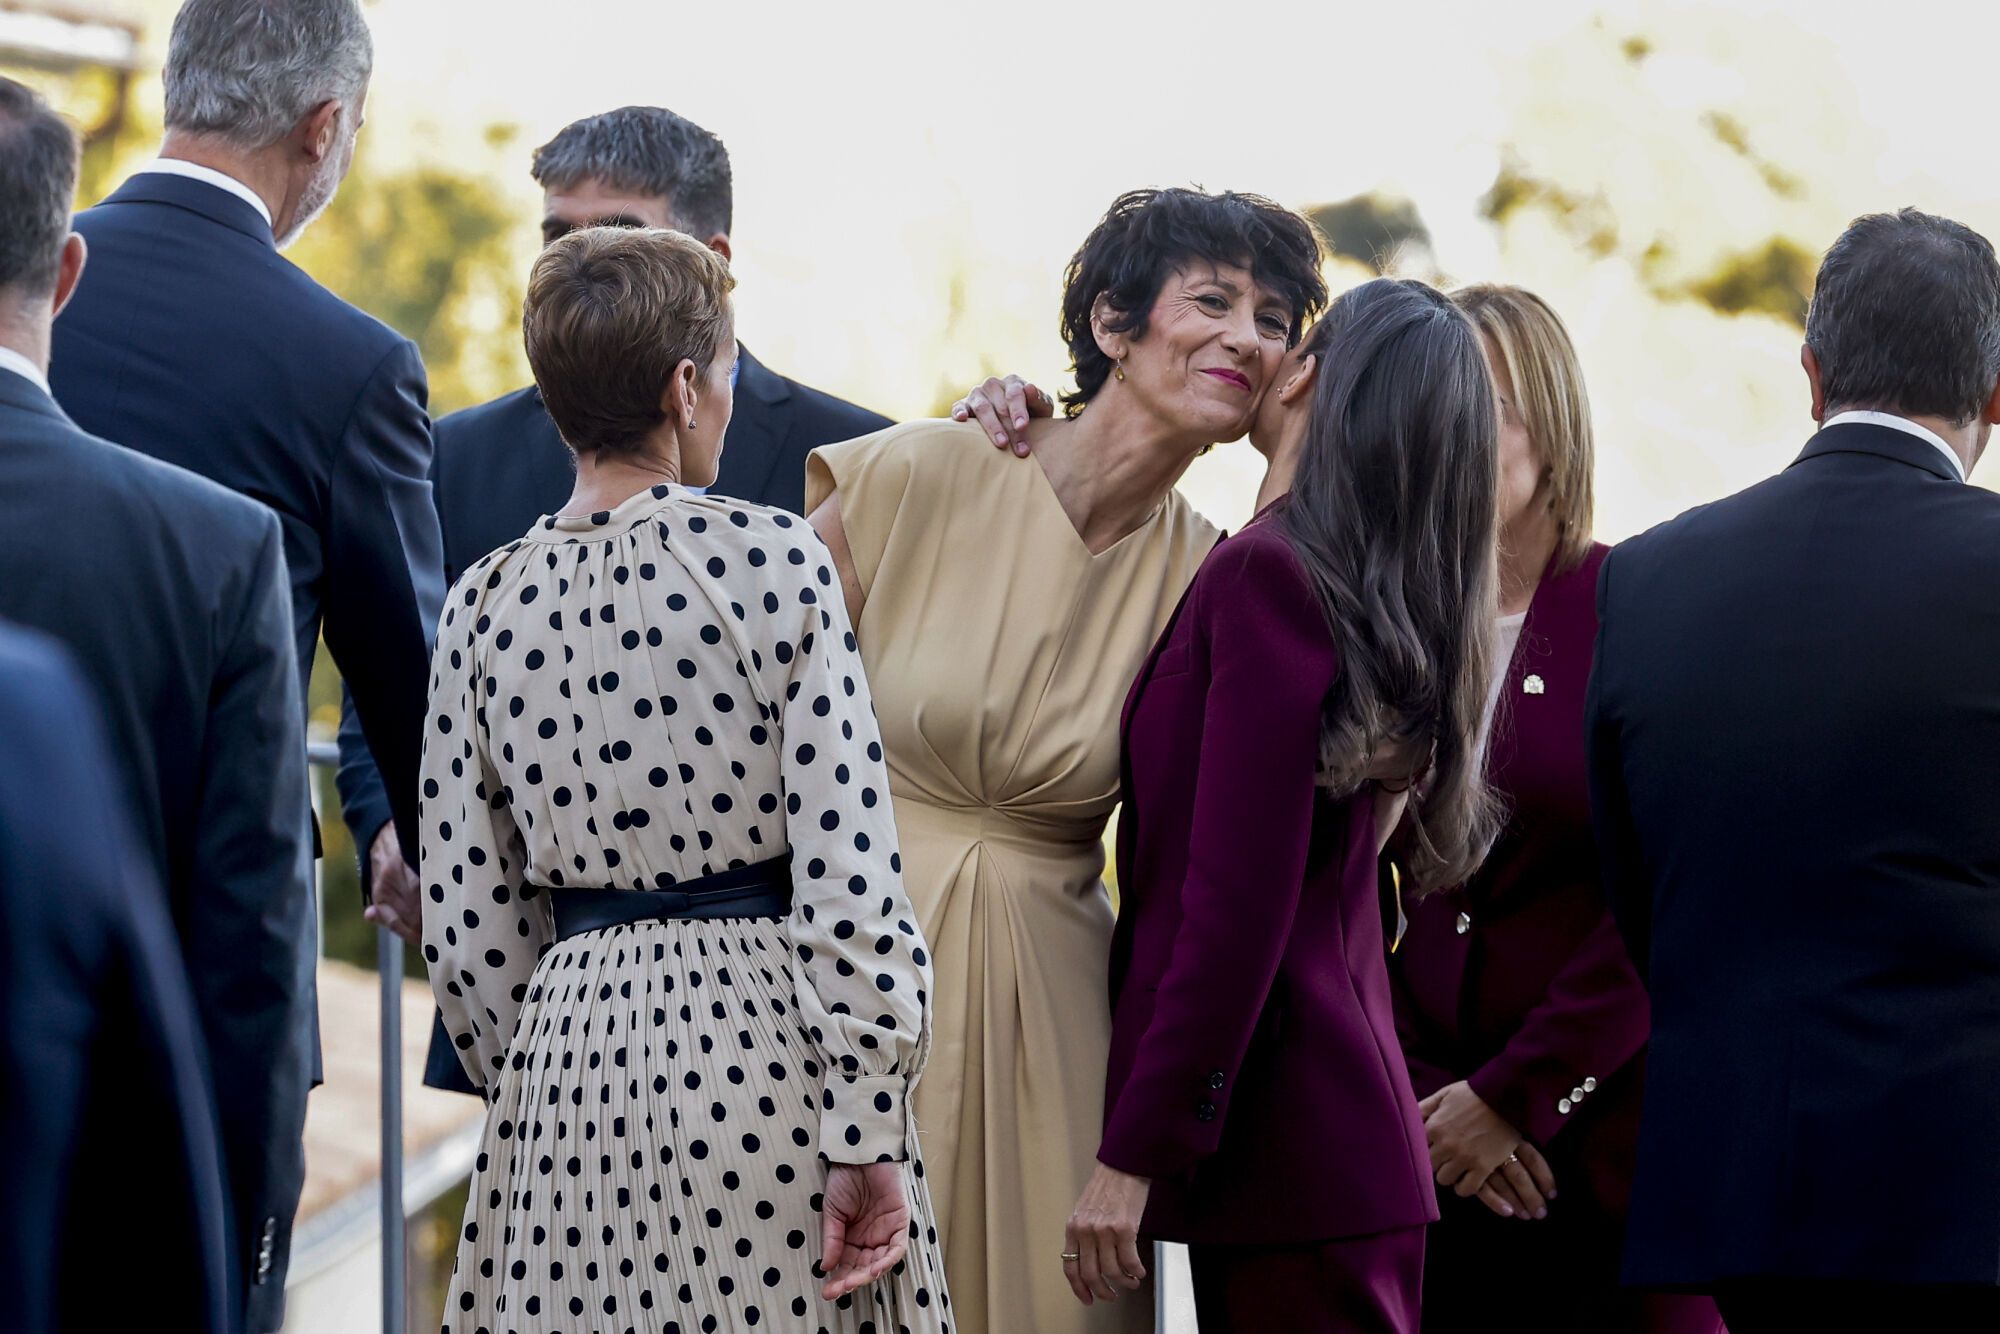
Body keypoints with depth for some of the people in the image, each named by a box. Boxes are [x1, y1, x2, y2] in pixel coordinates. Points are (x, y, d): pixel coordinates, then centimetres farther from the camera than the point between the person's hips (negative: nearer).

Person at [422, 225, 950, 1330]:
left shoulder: (486, 603, 3)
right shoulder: (772, 561, -8)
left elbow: (468, 926, 6)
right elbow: (849, 877, -12)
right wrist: (869, 1140, -10)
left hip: (570, 1037, 4)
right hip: (764, 1034, -4)